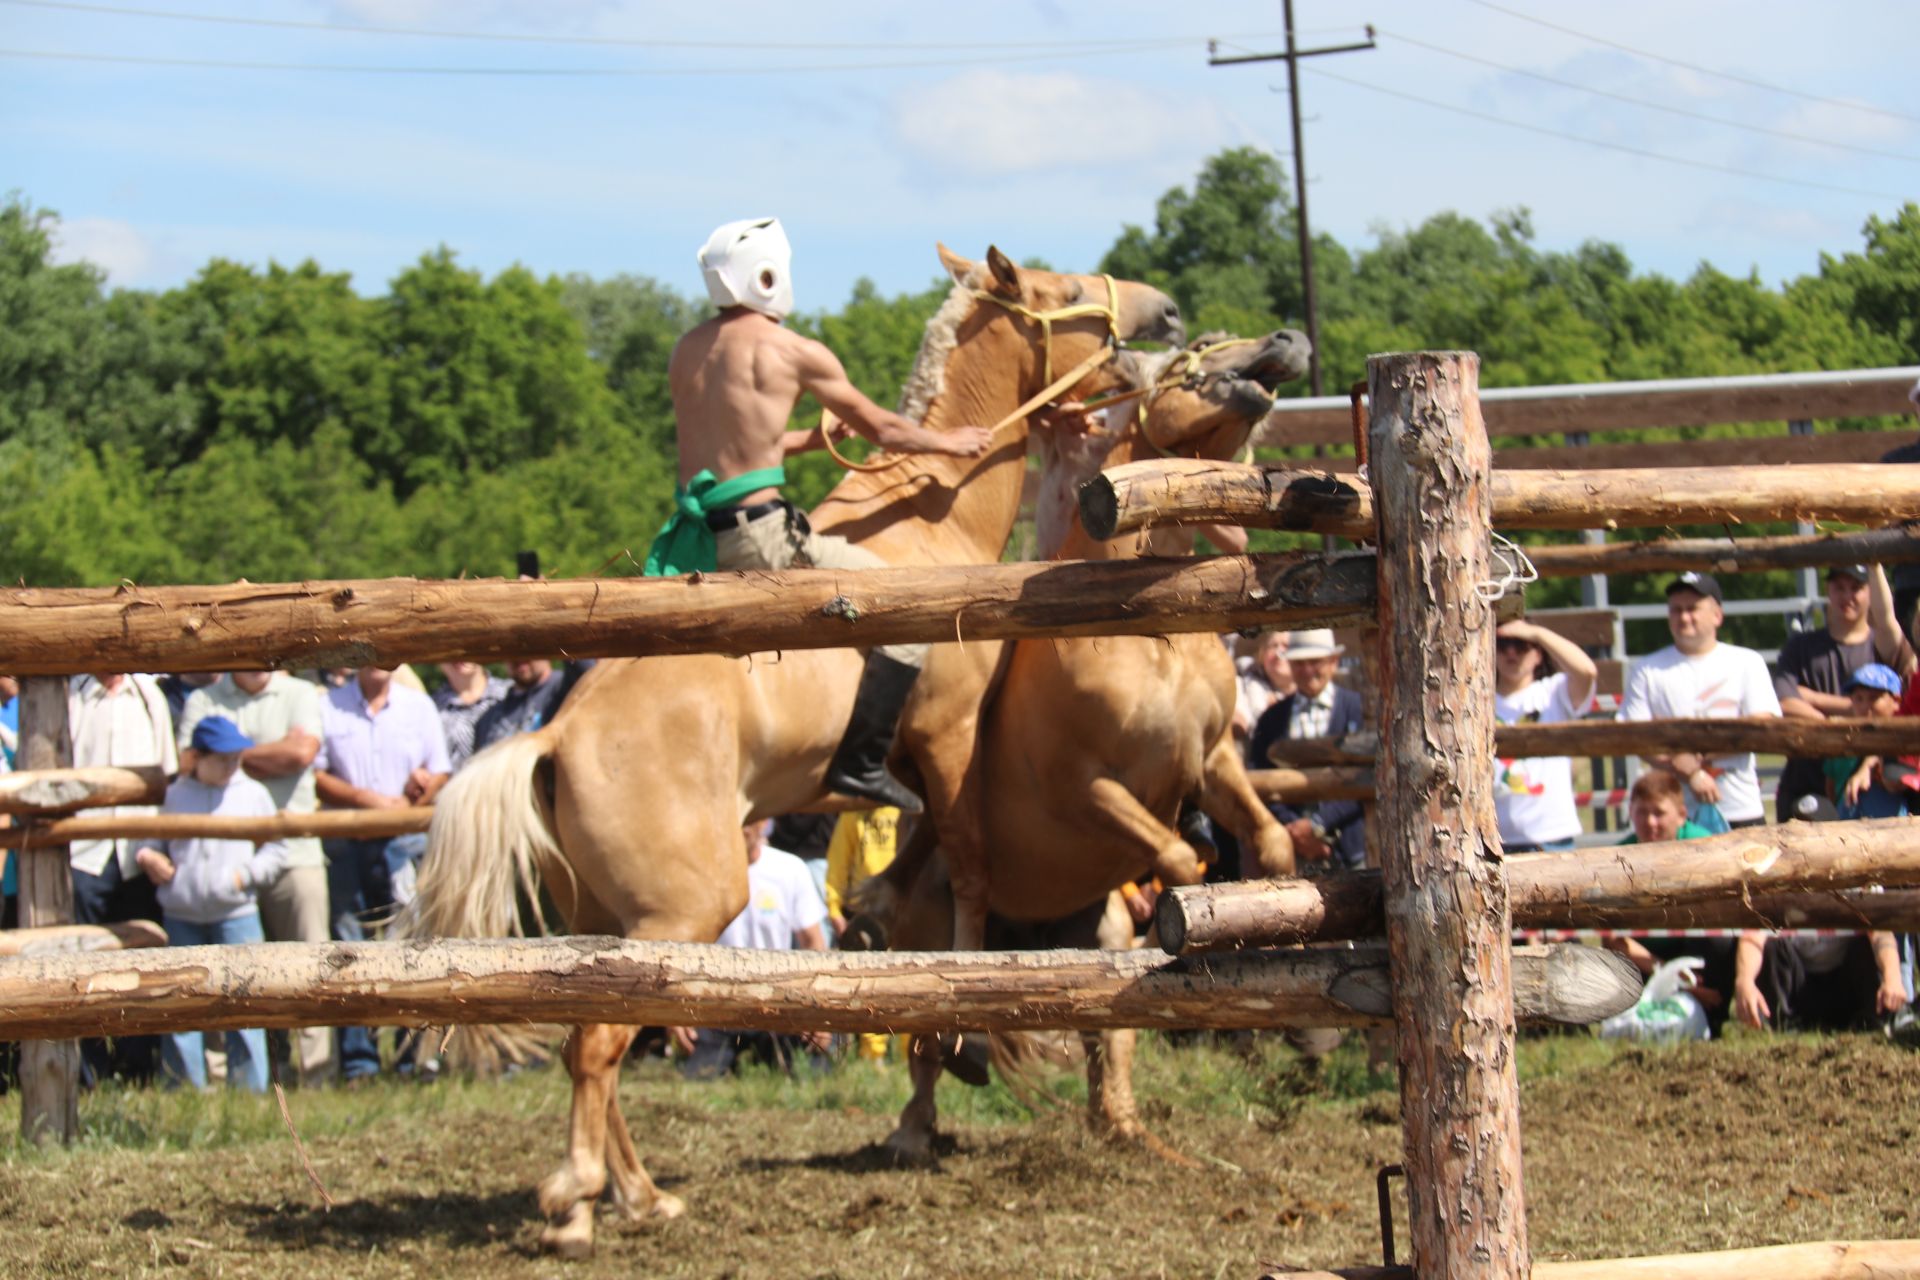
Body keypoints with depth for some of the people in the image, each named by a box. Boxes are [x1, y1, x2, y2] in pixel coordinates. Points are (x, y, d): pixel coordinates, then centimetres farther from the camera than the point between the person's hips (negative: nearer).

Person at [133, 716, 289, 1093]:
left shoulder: (253, 794, 5)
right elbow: (153, 838, 16)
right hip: (181, 917, 2)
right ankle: (186, 1089, 13)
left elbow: (275, 850, 8)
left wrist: (246, 874, -7)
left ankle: (250, 1088, 5)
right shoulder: (175, 794, 8)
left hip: (236, 916, -2)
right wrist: (146, 855, -6)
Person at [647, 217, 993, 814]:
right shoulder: (792, 351, -6)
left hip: (696, 534, 7)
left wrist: (816, 439, 36)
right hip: (758, 534, -7)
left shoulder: (687, 349, 14)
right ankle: (860, 761, -7)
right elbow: (882, 429, 5)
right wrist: (946, 443, 23)